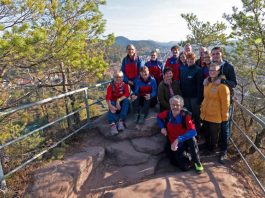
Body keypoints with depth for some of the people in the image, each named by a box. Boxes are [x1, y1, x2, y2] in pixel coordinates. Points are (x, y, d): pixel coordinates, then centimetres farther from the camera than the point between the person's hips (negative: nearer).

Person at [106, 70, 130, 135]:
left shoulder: (124, 84, -5)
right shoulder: (111, 86, -9)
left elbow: (127, 94, -18)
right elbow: (108, 97, -20)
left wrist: (119, 100, -32)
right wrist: (110, 106, -39)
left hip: (122, 101, 1)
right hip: (113, 101, -1)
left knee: (126, 100, -30)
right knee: (111, 109, -32)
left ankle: (121, 121, -36)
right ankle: (113, 124, -49)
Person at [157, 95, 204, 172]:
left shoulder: (185, 115, -21)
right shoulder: (167, 114, -13)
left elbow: (193, 131, -32)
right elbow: (158, 117, 10)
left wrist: (178, 139, -40)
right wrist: (162, 127, -7)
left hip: (185, 142, -1)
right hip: (174, 144, 1)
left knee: (191, 138, -36)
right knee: (185, 167, -14)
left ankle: (197, 162, -10)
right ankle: (185, 156, 22)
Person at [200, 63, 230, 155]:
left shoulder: (222, 86, -18)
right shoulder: (207, 83, 6)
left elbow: (225, 103, -16)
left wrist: (224, 117, -12)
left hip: (215, 116, -7)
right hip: (205, 114, 7)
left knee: (214, 135, 12)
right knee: (206, 133, 22)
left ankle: (212, 150, 32)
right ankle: (206, 147, 42)